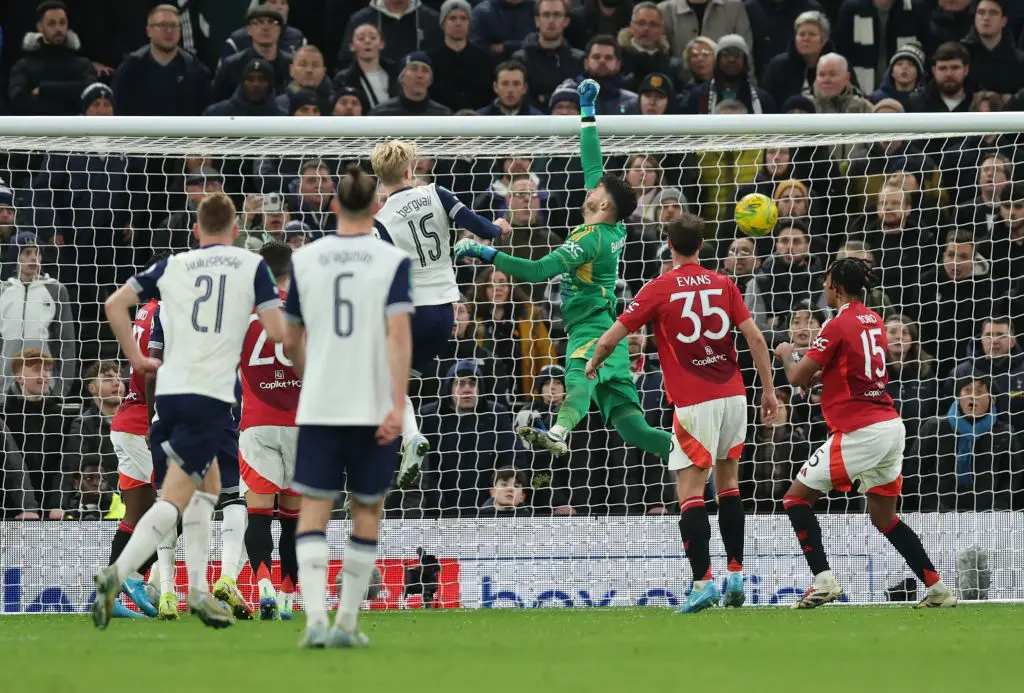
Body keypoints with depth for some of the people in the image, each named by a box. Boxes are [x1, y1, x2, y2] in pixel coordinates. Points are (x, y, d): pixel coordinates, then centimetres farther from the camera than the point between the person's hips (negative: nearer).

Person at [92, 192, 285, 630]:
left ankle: (198, 589, 16)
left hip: (169, 387, 5)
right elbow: (276, 331, -2)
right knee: (175, 498, -9)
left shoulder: (172, 266, 14)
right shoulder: (252, 265, 5)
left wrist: (137, 358, 16)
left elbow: (115, 304, 9)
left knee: (208, 484, 22)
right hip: (211, 395, -5)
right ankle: (117, 574, -27)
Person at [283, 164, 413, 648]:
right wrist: (399, 404, -17)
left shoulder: (305, 260, 4)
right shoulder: (393, 262, -3)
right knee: (367, 510, 13)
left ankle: (315, 618, -18)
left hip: (318, 408, 1)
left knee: (313, 511, 1)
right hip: (374, 406, -1)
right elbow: (399, 335, -14)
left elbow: (291, 341, 12)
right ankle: (347, 623, 14)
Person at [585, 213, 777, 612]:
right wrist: (768, 390, 9)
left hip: (694, 402, -4)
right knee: (728, 482, 18)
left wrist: (592, 365, 18)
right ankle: (736, 575, 15)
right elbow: (755, 339, 2)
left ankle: (703, 581, -17)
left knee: (690, 492, -5)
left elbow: (610, 339, -2)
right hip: (733, 394, 4)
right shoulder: (723, 284, 6)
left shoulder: (659, 290, -3)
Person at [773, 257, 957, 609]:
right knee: (884, 517, 17)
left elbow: (797, 378, -6)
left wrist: (786, 354, 14)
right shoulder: (874, 322, 13)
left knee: (796, 498, 1)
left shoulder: (838, 326, -11)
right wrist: (816, 376, 21)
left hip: (860, 431, -8)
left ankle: (823, 580, -13)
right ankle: (938, 589, 9)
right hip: (891, 426, 8)